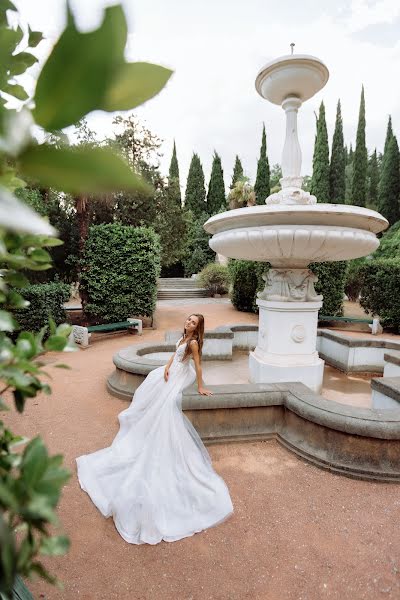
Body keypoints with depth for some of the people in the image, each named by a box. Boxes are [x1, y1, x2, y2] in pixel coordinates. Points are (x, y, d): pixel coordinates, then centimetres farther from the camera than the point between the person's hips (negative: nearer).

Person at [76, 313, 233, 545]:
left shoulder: (194, 342, -19)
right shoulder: (184, 338, 7)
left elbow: (198, 365, -18)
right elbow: (175, 354, 9)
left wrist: (201, 387, -14)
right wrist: (167, 368, -6)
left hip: (179, 378, -9)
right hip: (170, 373, 9)